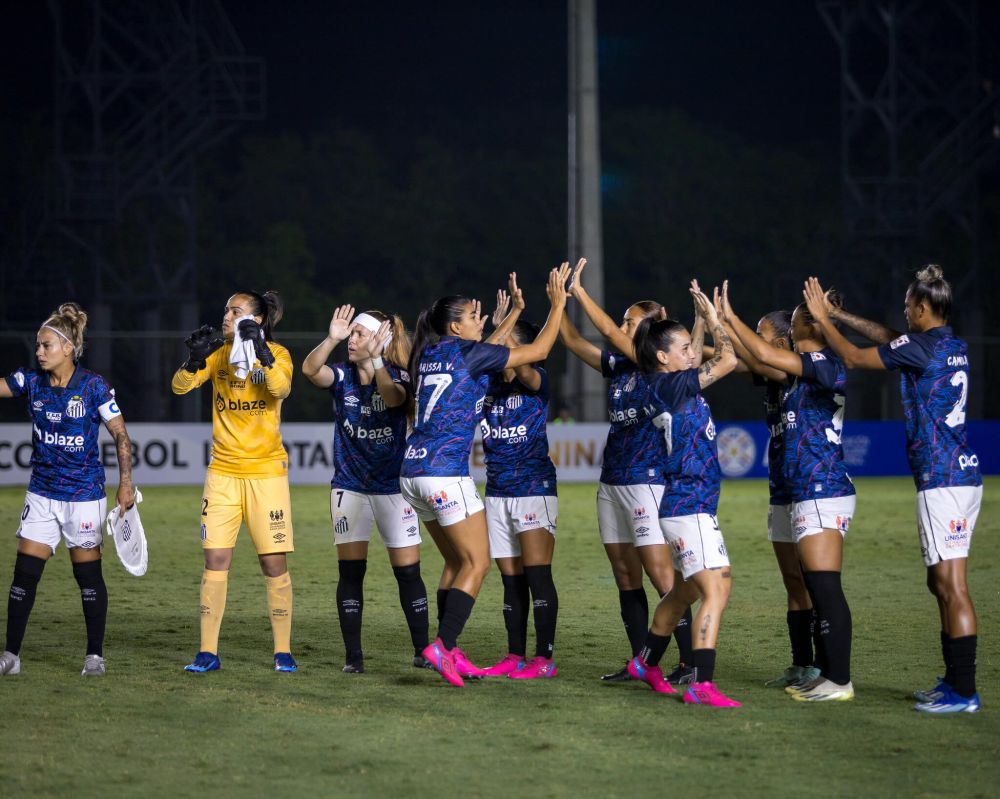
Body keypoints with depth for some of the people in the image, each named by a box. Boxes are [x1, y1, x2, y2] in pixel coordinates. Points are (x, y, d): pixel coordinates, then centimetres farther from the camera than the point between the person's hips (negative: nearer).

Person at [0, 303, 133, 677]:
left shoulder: (93, 386, -11)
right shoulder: (31, 382, 0)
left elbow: (121, 436, -7)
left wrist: (125, 484, -11)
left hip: (84, 495, -4)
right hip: (42, 494, 4)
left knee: (88, 574, 4)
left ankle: (95, 655, 16)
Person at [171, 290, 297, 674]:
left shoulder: (277, 354, -3)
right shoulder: (219, 353, 5)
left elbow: (281, 388, -22)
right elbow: (180, 386, -5)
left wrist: (261, 354, -34)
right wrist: (194, 360, -23)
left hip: (266, 472, -2)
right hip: (223, 472, 2)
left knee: (274, 562, -2)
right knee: (215, 559, -2)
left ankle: (283, 651, 8)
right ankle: (207, 652, 2)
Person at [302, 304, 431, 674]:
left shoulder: (397, 375, -6)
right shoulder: (341, 376, -1)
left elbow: (393, 397, -29)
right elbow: (309, 369, -22)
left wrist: (374, 361, -41)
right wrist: (331, 339, -36)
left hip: (393, 487, -2)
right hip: (349, 487, 2)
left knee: (408, 571, 0)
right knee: (350, 571, -1)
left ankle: (422, 650, 10)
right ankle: (353, 655, 3)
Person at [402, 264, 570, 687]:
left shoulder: (429, 357, 15)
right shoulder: (465, 351, -5)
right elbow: (538, 350, 0)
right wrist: (558, 304, 11)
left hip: (413, 472, 9)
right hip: (446, 471, -9)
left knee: (456, 561, 16)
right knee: (476, 563, -4)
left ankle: (449, 652, 12)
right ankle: (443, 646, -14)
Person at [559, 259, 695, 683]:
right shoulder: (618, 366, 13)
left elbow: (610, 332, -18)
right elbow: (574, 342, 12)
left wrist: (579, 292, -15)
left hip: (647, 481, -8)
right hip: (612, 482, 8)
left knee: (661, 576, -11)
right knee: (625, 577, 10)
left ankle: (690, 662, -10)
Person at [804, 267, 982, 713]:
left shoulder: (921, 346, -13)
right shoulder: (954, 347, 14)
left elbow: (853, 358, -3)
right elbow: (889, 338, 29)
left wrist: (823, 320, 11)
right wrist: (838, 315, 33)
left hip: (942, 480, -9)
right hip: (961, 474, 9)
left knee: (951, 585, -9)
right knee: (940, 582, 15)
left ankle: (964, 692, -10)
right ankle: (953, 681, 19)